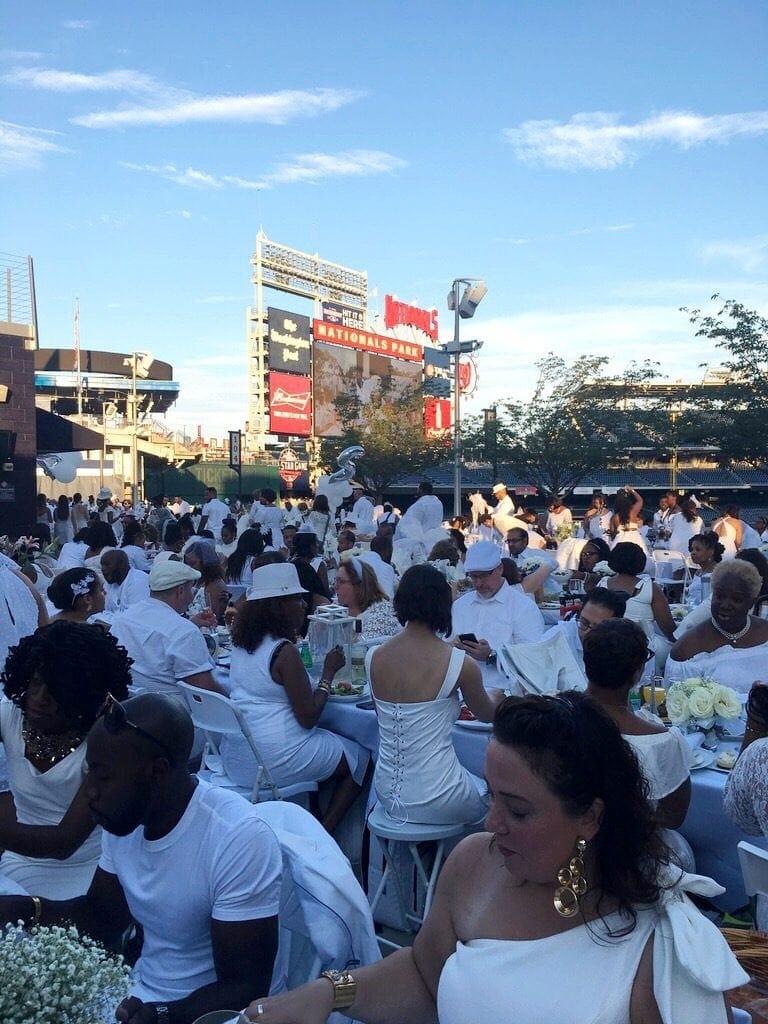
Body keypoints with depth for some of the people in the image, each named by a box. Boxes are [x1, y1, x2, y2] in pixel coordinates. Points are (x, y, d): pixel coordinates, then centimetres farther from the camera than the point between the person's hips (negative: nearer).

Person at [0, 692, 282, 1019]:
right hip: (135, 994, 7)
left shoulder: (240, 840, -27)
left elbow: (245, 988, -21)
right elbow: (101, 918, 10)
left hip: (199, 1011, -7)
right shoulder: (124, 819, -3)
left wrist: (163, 1014, -37)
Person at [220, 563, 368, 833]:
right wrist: (329, 673, -8)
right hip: (273, 762, -9)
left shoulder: (241, 643, 4)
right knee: (359, 759, 11)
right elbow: (308, 717, -18)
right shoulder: (284, 651, -20)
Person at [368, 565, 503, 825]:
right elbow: (486, 715, 5)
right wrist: (497, 698, 29)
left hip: (387, 795, 5)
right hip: (435, 801, -5)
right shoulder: (460, 664, -16)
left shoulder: (374, 657, -5)